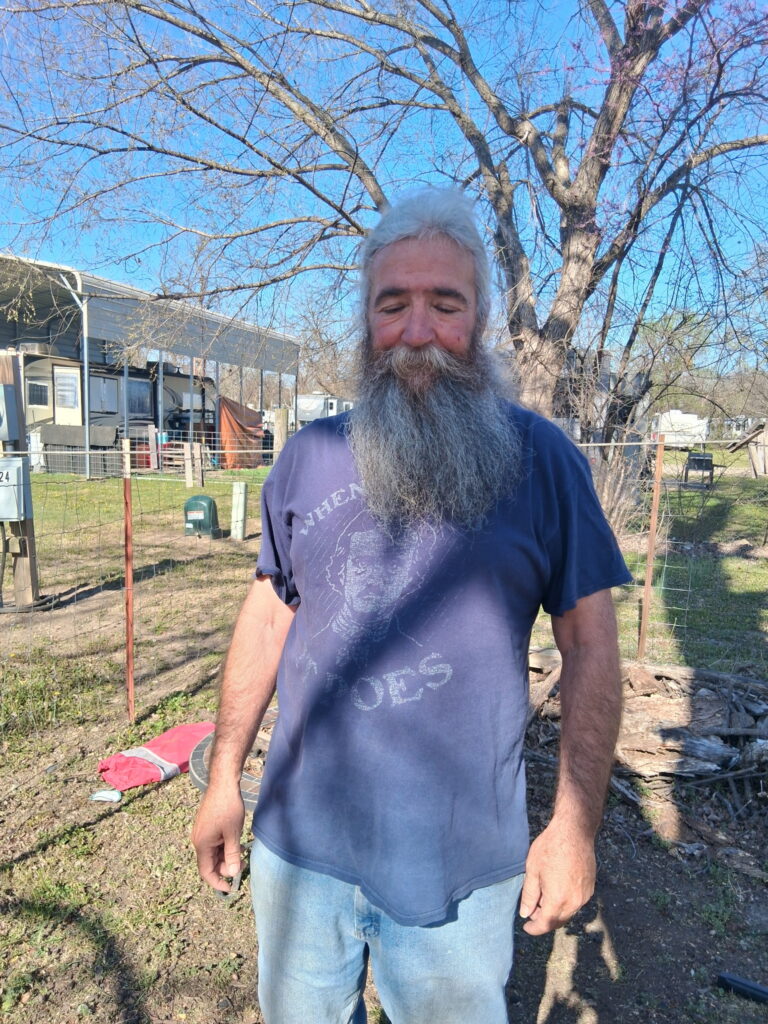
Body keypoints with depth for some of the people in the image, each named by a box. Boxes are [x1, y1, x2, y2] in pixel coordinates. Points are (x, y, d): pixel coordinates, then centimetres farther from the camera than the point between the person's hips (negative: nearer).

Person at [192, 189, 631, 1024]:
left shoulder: (540, 456, -8)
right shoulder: (307, 459, -1)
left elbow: (588, 645, -6)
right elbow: (267, 615, 5)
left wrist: (576, 823, -7)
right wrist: (223, 775, 5)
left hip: (458, 862, -2)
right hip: (298, 843, 3)